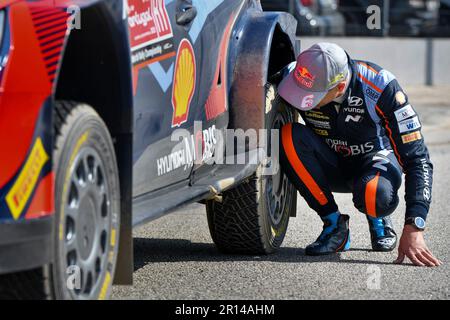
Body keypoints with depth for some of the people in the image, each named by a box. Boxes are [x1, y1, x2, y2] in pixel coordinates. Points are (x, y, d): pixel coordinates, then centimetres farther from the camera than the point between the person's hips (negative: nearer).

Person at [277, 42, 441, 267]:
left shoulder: (381, 87, -30)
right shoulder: (292, 76, -24)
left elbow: (417, 159, -28)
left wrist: (413, 229, -37)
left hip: (375, 158, -3)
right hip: (330, 166, 3)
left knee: (374, 195, -40)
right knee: (290, 136, -30)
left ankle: (378, 218, 1)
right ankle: (334, 226, -14)